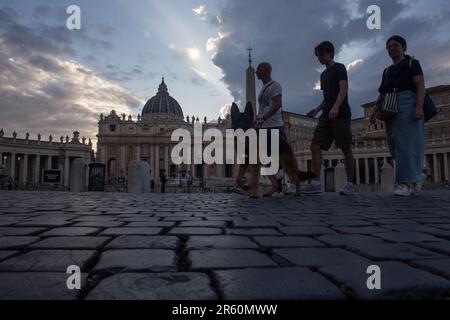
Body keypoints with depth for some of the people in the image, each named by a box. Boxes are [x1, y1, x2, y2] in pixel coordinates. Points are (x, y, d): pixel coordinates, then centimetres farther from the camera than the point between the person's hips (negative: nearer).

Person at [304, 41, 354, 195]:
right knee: (315, 147, -6)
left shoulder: (339, 68, 4)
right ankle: (316, 182, -7)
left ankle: (349, 183, 1)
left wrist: (336, 107, -26)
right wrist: (317, 109, 11)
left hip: (341, 114, -7)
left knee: (346, 149, -5)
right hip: (326, 116, 7)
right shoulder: (323, 74, 25)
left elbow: (344, 88, -10)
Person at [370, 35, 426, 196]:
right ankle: (416, 179, 10)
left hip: (407, 104, -6)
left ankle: (406, 182, -13)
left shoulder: (412, 63, 8)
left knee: (406, 142, -13)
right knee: (395, 145, 0)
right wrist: (375, 110, 4)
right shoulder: (387, 71, 24)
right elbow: (382, 94, 19)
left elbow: (421, 86, -4)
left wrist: (419, 106, -19)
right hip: (390, 109, 6)